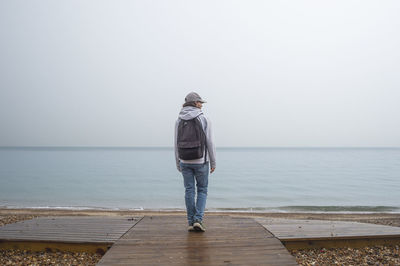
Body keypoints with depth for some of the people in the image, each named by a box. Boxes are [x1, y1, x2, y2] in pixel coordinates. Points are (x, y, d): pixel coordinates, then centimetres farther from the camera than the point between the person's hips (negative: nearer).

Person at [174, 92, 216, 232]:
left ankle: (191, 222, 14)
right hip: (201, 161, -2)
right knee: (202, 190, 11)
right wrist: (213, 162, 0)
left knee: (189, 191, 9)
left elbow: (177, 143, 3)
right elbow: (209, 142, -8)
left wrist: (178, 162, 12)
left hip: (185, 161, 3)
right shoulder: (204, 119, -6)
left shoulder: (179, 120, 3)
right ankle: (198, 220, 1)